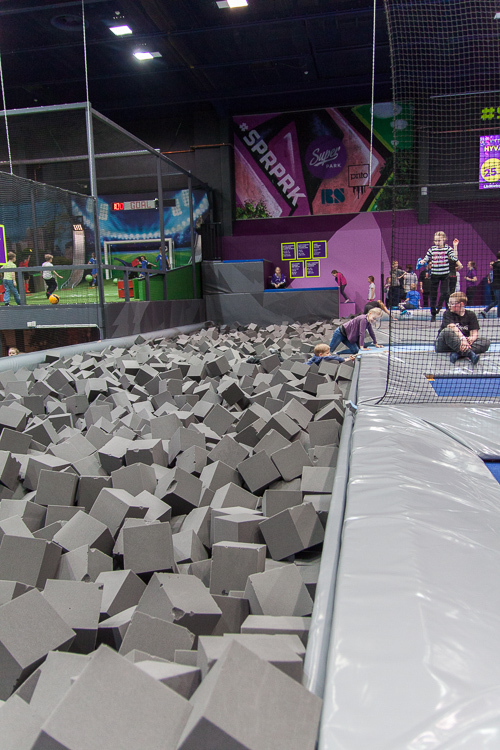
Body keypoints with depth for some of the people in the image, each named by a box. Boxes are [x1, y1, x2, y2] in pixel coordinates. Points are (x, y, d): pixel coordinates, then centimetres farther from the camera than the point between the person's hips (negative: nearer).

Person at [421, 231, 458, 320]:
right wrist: (422, 262, -12)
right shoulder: (432, 249, 4)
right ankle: (433, 314, 15)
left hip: (445, 274, -2)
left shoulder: (448, 248, -3)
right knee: (433, 294, 6)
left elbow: (455, 258, -12)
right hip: (434, 274, 3)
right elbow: (426, 258, 9)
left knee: (445, 293, -10)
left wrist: (455, 246, -16)